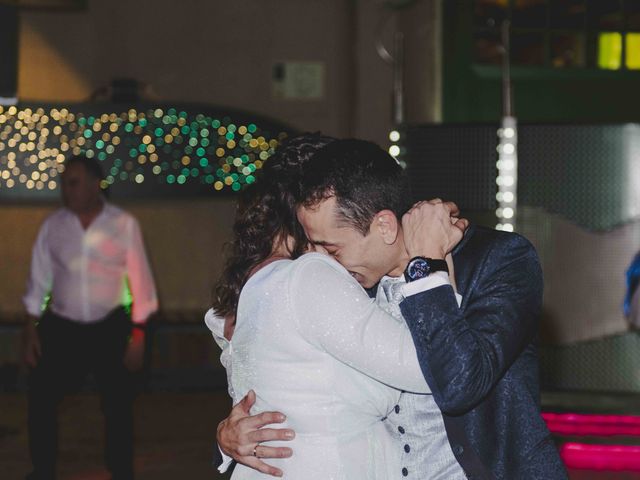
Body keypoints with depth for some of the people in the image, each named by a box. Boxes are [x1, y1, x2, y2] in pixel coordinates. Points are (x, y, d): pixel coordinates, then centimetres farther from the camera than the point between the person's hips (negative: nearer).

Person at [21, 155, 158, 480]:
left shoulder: (124, 225, -7)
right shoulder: (52, 225, -2)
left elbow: (139, 279, -4)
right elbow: (40, 278, 4)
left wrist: (138, 334, -5)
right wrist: (31, 328, 2)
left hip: (110, 329, -1)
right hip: (61, 328, 2)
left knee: (118, 406, 7)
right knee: (41, 399, 2)